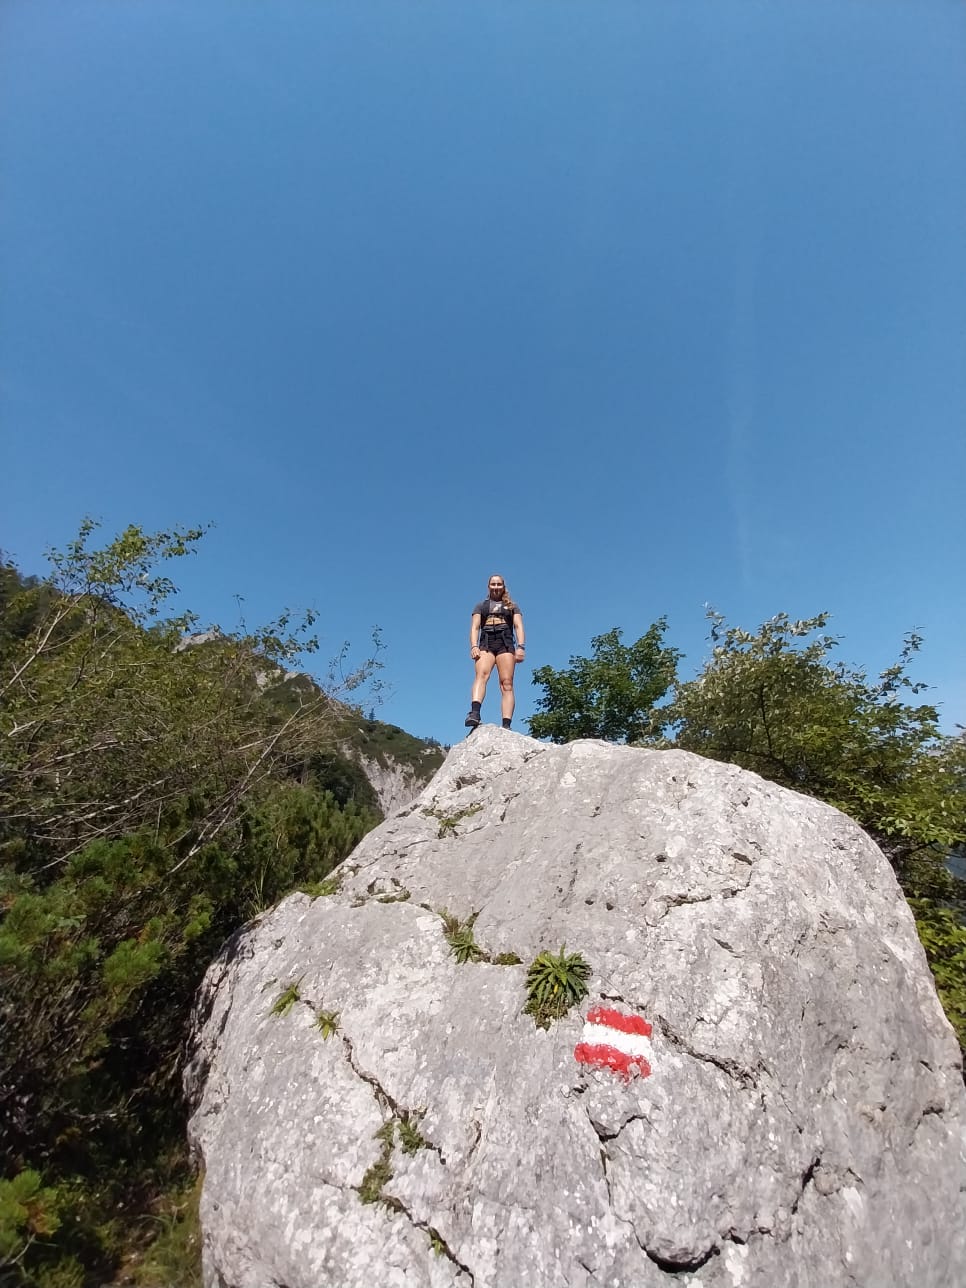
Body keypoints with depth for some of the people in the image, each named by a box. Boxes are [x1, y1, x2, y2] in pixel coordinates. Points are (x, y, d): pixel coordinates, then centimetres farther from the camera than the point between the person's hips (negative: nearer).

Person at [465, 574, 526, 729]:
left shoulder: (512, 606, 24)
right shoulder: (481, 606, 25)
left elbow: (519, 626, 10)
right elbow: (474, 627, 12)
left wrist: (520, 646, -7)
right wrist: (474, 646, -6)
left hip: (505, 644, 0)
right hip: (486, 644, 0)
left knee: (507, 683, -14)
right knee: (481, 674, -27)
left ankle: (506, 725, -24)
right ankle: (475, 713, -48)